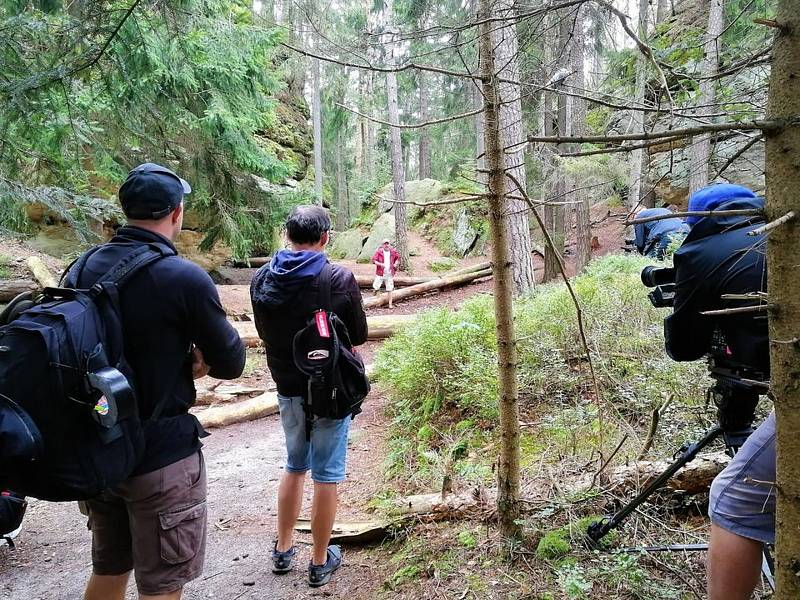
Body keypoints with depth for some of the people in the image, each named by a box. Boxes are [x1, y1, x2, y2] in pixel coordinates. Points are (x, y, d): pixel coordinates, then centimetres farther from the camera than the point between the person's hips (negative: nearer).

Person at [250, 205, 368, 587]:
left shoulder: (262, 279, -6)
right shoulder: (340, 279, -17)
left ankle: (283, 550, 34)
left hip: (287, 388, 4)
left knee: (294, 466, 23)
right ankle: (320, 562, 23)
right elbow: (358, 336, -6)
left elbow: (264, 334, 6)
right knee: (326, 475, 9)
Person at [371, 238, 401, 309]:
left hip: (389, 274, 2)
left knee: (390, 290, 3)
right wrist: (380, 264, -23)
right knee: (375, 288, -4)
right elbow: (374, 260, -8)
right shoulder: (379, 252, -6)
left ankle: (390, 304, 11)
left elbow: (398, 257, 23)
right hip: (380, 273, -2)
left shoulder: (393, 252, 4)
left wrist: (396, 263, 9)